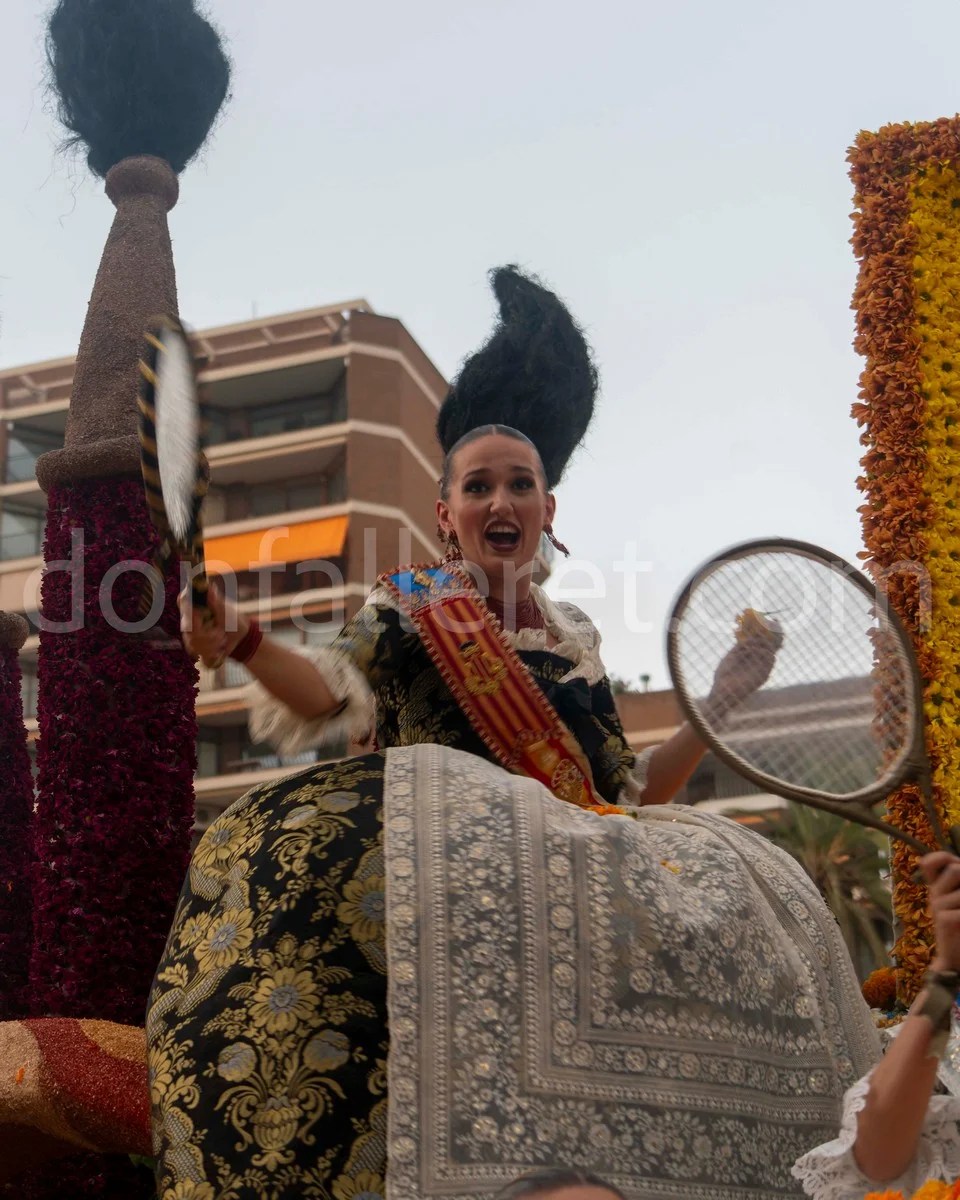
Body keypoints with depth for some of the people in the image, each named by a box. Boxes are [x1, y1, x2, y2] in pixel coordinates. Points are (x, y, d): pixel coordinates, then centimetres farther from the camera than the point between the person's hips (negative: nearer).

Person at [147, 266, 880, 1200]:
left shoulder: (574, 641, 22)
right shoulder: (404, 607, 14)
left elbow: (627, 795, 21)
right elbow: (335, 694, -5)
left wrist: (718, 704, 16)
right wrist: (241, 645, -22)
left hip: (561, 859, 4)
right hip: (430, 835, -3)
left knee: (737, 894, -18)